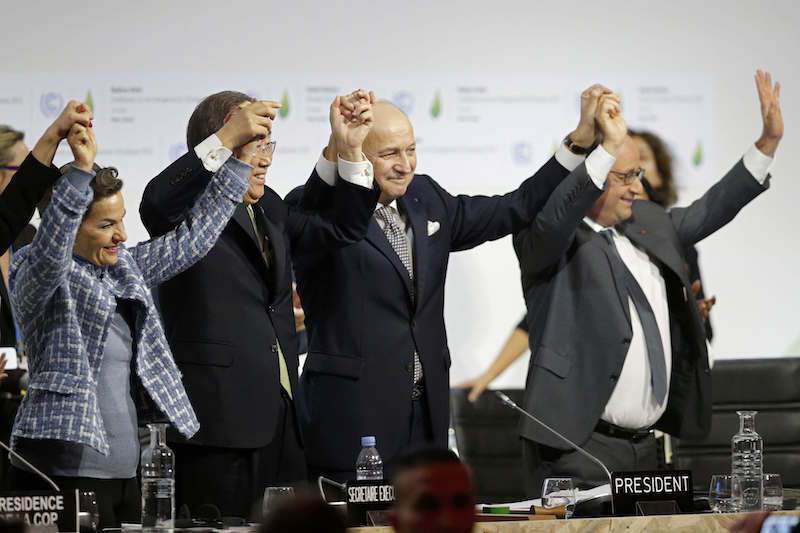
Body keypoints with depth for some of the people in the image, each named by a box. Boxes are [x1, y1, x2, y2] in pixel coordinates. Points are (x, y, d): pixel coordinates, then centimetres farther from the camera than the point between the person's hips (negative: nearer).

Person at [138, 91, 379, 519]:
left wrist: (350, 150, 10)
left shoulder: (270, 209, 20)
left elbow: (342, 229, 22)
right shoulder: (190, 206, -4)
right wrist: (227, 140, -31)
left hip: (280, 417, 8)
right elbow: (157, 204, -26)